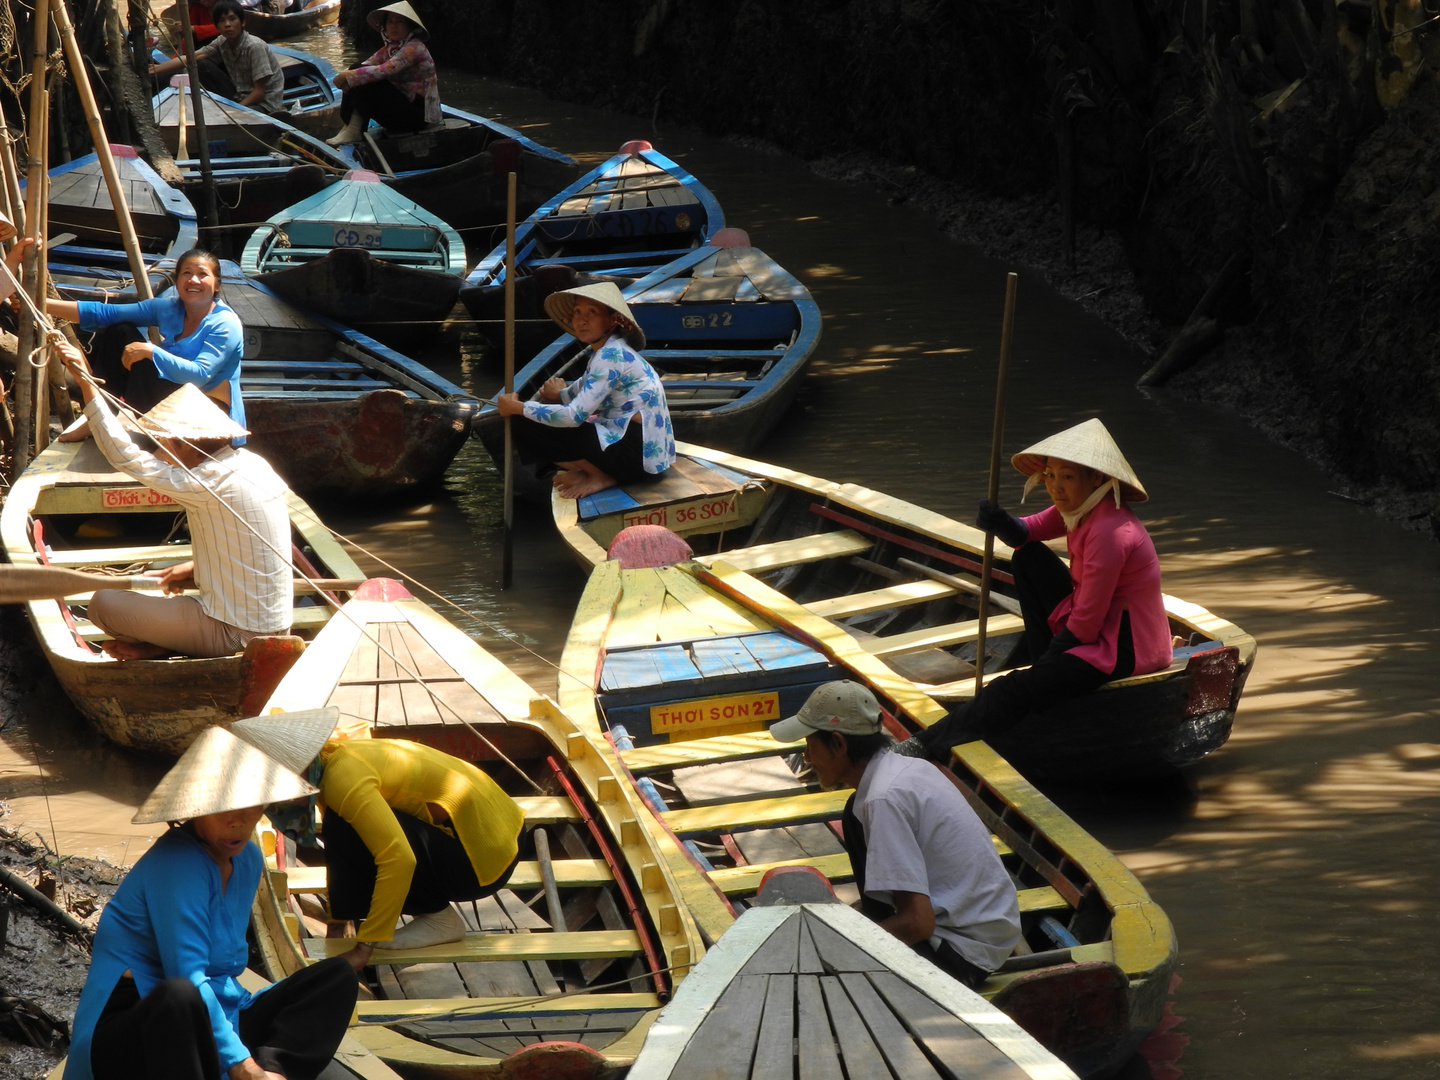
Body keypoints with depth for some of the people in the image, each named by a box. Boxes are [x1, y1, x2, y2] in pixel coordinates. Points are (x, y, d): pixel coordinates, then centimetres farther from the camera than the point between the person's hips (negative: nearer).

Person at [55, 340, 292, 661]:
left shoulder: (210, 483, -21)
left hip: (235, 634, -9)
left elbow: (124, 455, -22)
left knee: (102, 604, -7)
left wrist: (85, 382, -22)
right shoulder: (253, 465, 4)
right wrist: (198, 568, 14)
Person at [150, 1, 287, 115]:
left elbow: (259, 92, -18)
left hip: (265, 105, -7)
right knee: (202, 66, -4)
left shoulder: (255, 47, -19)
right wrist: (157, 69, -14)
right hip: (240, 98, 7)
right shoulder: (222, 43, 0)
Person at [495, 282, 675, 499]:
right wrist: (561, 394, 14)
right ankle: (600, 471, 5)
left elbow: (575, 415, -22)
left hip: (639, 453, -10)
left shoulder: (611, 355, -17)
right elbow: (584, 388, 33)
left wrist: (518, 407, -13)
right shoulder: (604, 350, 12)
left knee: (526, 428, -15)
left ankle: (600, 476, -5)